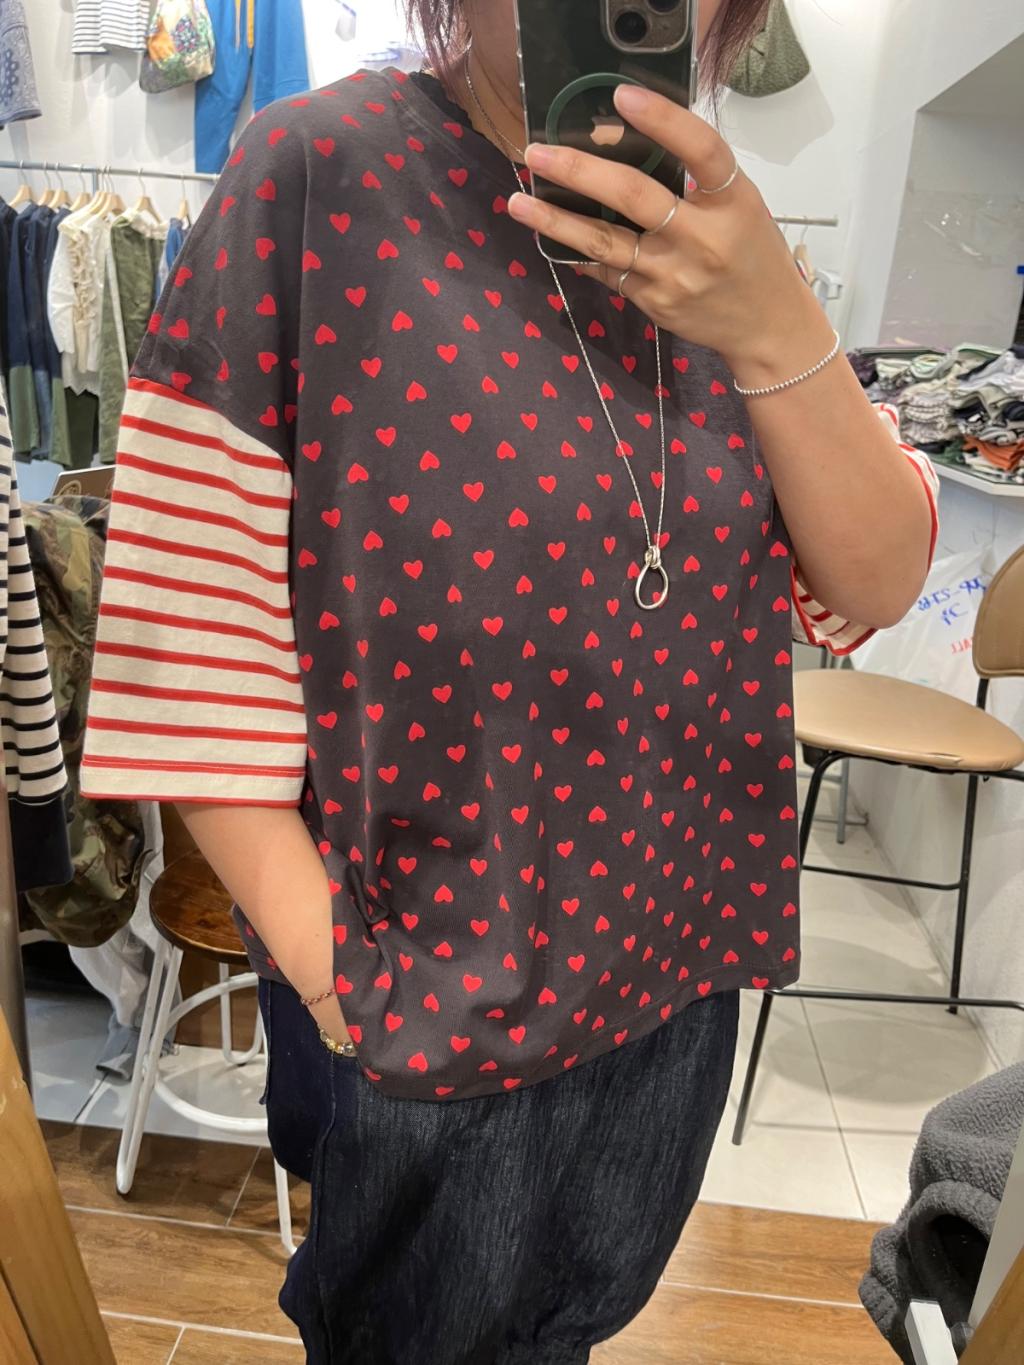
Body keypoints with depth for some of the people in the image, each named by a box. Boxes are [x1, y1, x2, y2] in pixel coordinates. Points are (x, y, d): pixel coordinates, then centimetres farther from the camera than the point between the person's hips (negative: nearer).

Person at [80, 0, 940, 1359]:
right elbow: (193, 610, -15)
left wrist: (773, 328, -20)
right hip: (421, 971, -4)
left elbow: (876, 586, -5)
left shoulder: (711, 228, 1)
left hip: (677, 935, 5)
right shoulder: (322, 173, -13)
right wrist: (312, 945, -16)